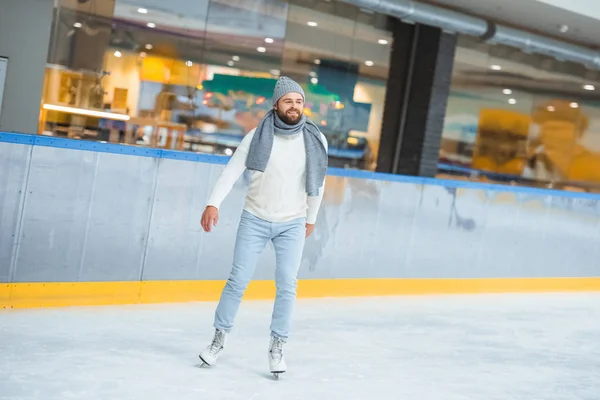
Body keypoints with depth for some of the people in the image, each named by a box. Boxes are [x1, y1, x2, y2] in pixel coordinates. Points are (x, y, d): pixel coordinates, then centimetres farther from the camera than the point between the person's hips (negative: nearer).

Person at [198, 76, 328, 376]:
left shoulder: (315, 140, -5)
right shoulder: (258, 135, -10)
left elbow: (318, 182, 8)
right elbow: (232, 171, -11)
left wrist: (311, 218, 16)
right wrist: (214, 203, -24)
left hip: (292, 224, 1)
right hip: (254, 219, -1)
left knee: (286, 285, -3)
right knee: (238, 280, 3)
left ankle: (277, 347, 8)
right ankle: (219, 339, 17)